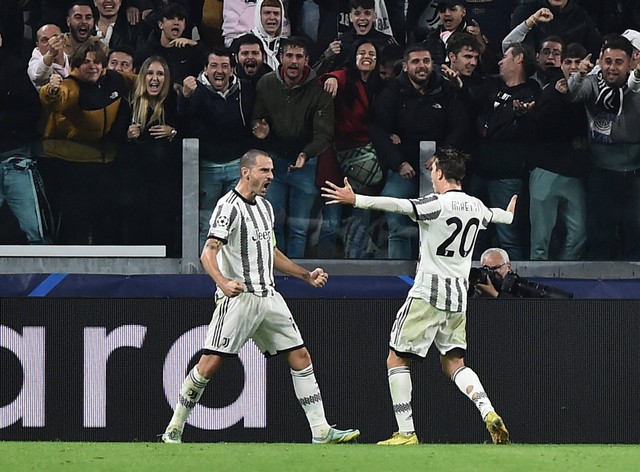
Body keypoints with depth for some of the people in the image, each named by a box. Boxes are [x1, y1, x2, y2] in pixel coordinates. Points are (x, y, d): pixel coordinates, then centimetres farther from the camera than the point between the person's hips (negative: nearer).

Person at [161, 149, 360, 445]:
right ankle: (173, 431, 0)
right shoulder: (229, 207, -12)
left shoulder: (265, 207, 15)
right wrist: (223, 282, -41)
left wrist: (307, 276, 23)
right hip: (238, 297, -8)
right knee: (209, 365, -11)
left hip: (269, 298, 8)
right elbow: (208, 253, -23)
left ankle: (321, 432, 6)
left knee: (300, 358, 4)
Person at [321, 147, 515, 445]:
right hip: (458, 296, 7)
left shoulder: (437, 204, -13)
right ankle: (489, 414, -6)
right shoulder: (476, 207, 9)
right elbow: (494, 215, 33)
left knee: (397, 360, 3)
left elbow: (397, 205, -27)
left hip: (428, 292, -7)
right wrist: (509, 215, 57)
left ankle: (406, 434, -3)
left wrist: (355, 200, -29)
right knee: (454, 363, 16)